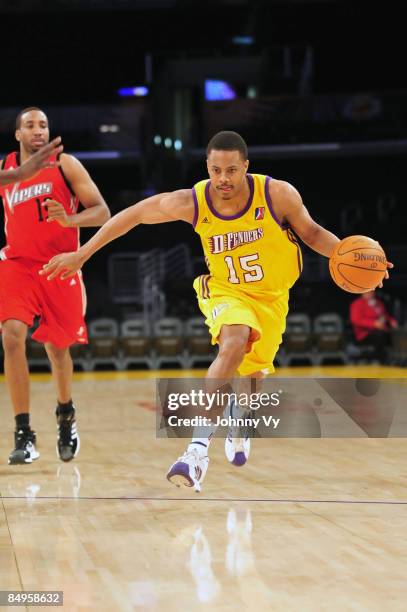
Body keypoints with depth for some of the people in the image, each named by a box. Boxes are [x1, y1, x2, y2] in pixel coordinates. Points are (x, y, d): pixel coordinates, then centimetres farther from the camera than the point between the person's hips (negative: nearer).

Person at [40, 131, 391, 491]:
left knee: (253, 376, 14)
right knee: (235, 344, -34)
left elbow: (312, 233, -6)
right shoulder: (191, 203, -22)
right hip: (226, 291, -2)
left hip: (271, 296, 2)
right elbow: (134, 215, -10)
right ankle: (199, 447, -38)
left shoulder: (278, 195, -24)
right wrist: (82, 255, -7)